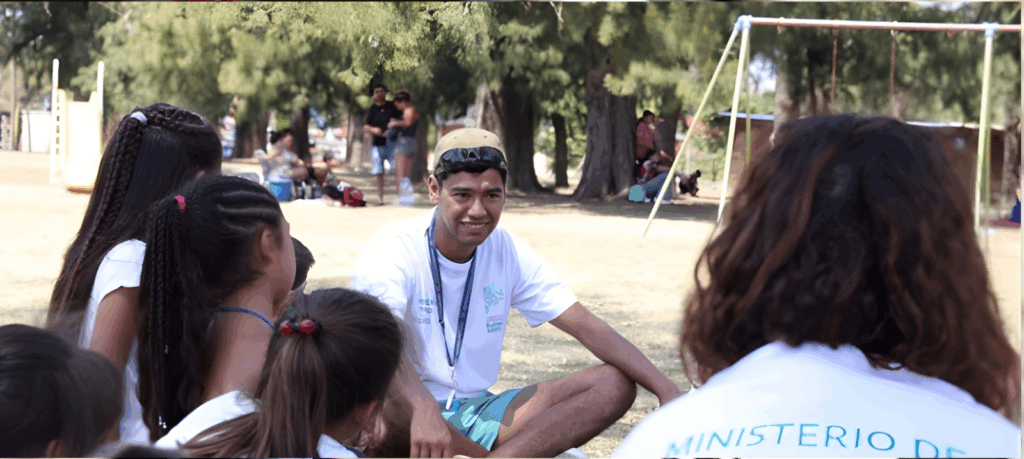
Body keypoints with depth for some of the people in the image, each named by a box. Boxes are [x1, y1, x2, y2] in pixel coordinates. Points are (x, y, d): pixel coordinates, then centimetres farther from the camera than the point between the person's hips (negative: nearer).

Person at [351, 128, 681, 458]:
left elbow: (588, 328, 0)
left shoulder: (509, 253, 4)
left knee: (616, 384, -13)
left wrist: (666, 390, -14)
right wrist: (424, 409, -52)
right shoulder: (394, 251, -13)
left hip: (477, 413, 6)